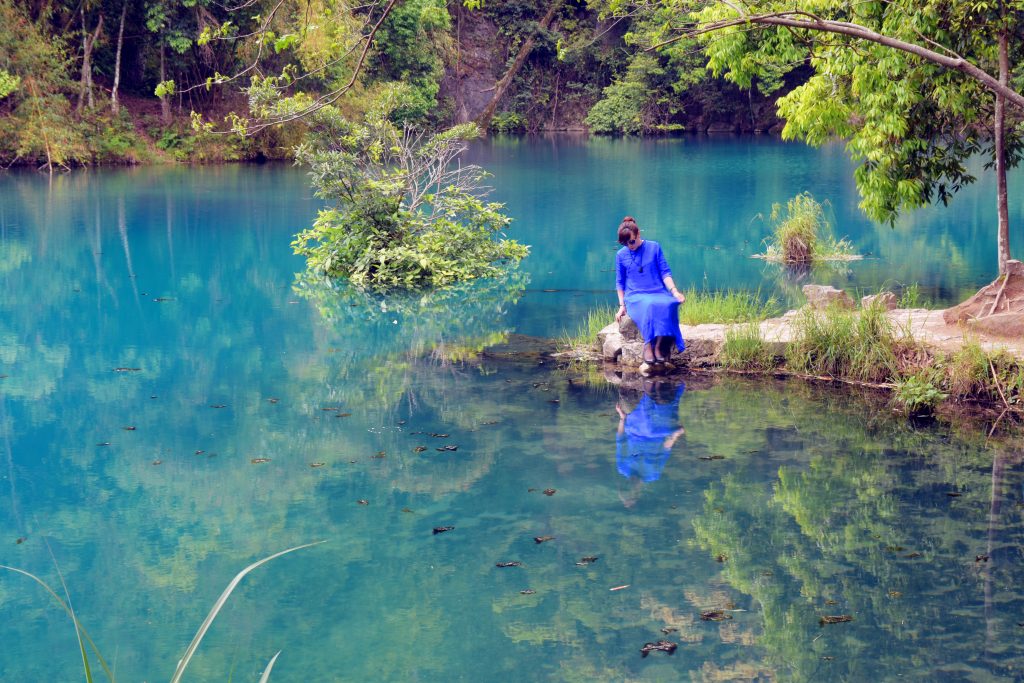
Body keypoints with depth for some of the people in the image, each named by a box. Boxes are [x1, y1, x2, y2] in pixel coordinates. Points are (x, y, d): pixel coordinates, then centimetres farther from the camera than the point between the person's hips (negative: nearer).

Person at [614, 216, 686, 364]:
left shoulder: (654, 247, 9)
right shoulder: (621, 255, 11)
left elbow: (665, 272, 8)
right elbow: (620, 282, 17)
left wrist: (674, 291, -6)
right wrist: (622, 306, 9)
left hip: (658, 292, 1)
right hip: (635, 296, -1)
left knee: (668, 304, -37)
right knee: (649, 305, -39)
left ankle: (660, 346, -35)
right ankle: (648, 346, -40)